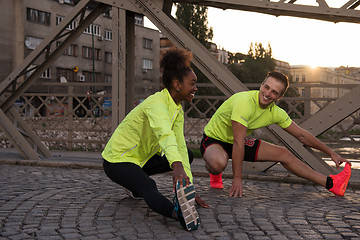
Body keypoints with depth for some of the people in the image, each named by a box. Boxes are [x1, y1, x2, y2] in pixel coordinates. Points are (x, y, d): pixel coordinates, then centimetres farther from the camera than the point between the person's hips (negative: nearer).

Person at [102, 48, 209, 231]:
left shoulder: (178, 110, 1)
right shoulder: (157, 103, -26)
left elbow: (180, 147, -2)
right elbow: (165, 134, -47)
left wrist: (190, 188, -7)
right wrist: (177, 165, -65)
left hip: (141, 157, 10)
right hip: (118, 159, -10)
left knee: (187, 155, 12)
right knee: (148, 187, -37)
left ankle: (136, 177, 14)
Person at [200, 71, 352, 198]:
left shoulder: (276, 112, -10)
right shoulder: (245, 102, -33)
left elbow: (302, 135, 3)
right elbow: (238, 143, -33)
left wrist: (331, 153, 5)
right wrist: (237, 178, -31)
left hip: (238, 142, 6)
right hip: (213, 139, -6)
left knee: (283, 154, -1)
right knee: (219, 163, -40)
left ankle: (330, 183, 8)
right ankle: (215, 174, 0)